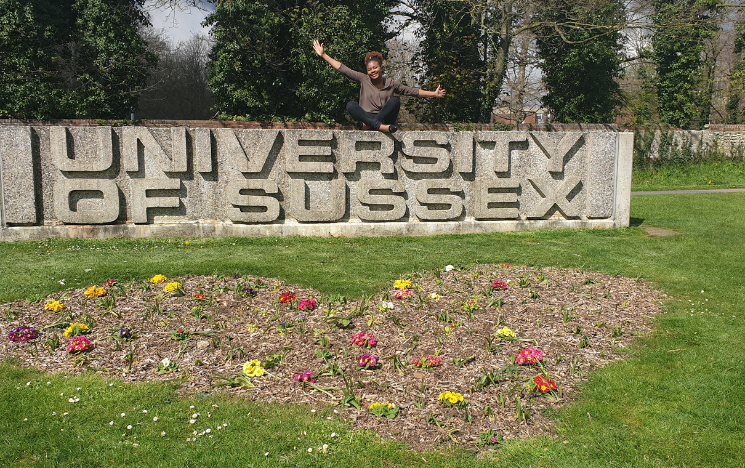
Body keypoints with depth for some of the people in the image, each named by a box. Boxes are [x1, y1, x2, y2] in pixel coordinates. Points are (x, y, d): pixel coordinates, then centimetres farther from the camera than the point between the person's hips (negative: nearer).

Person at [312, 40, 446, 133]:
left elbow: (412, 91, 14)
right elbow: (343, 69, 7)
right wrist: (323, 55, 4)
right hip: (366, 116, 0)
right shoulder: (363, 80, 9)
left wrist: (434, 94, 11)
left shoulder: (391, 84, 10)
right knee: (350, 105, -26)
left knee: (395, 101, -25)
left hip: (385, 119, 0)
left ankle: (367, 125, -33)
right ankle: (380, 127, -42)